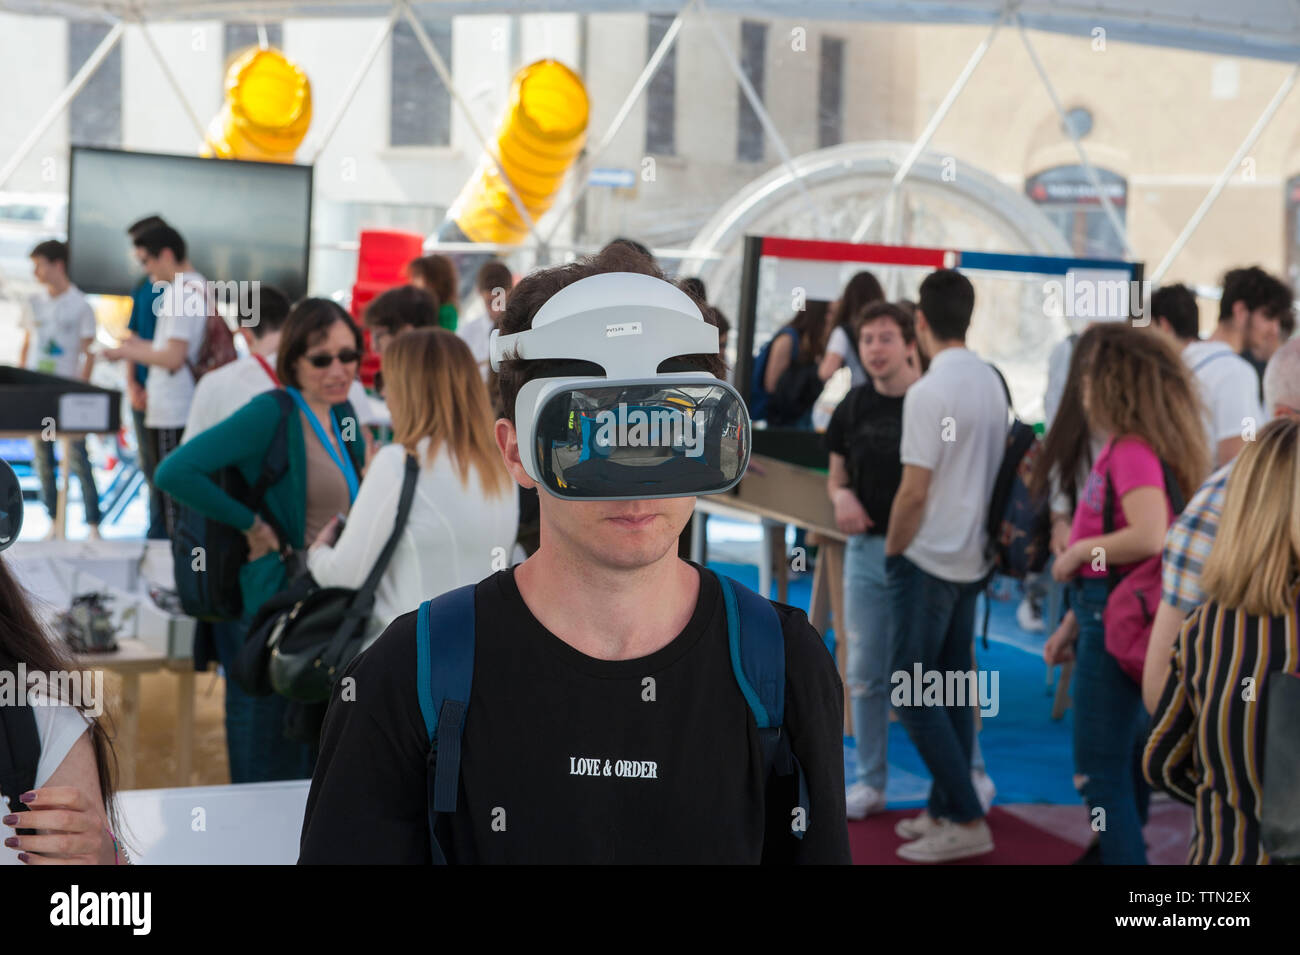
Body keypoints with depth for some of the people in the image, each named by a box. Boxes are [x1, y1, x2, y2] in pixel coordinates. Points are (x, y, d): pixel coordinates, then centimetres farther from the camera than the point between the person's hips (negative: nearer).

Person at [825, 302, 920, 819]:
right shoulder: (855, 406, 8)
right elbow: (837, 474, 16)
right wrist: (841, 496, -6)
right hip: (866, 548, 5)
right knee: (865, 674, 9)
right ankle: (870, 781, 21)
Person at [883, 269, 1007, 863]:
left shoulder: (929, 393, -18)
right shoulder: (992, 382, 6)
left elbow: (913, 491, -19)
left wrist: (892, 552, -6)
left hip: (927, 560, -8)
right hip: (972, 557, 8)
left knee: (914, 695, -2)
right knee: (953, 690, 13)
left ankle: (966, 821, -2)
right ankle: (946, 808, 19)